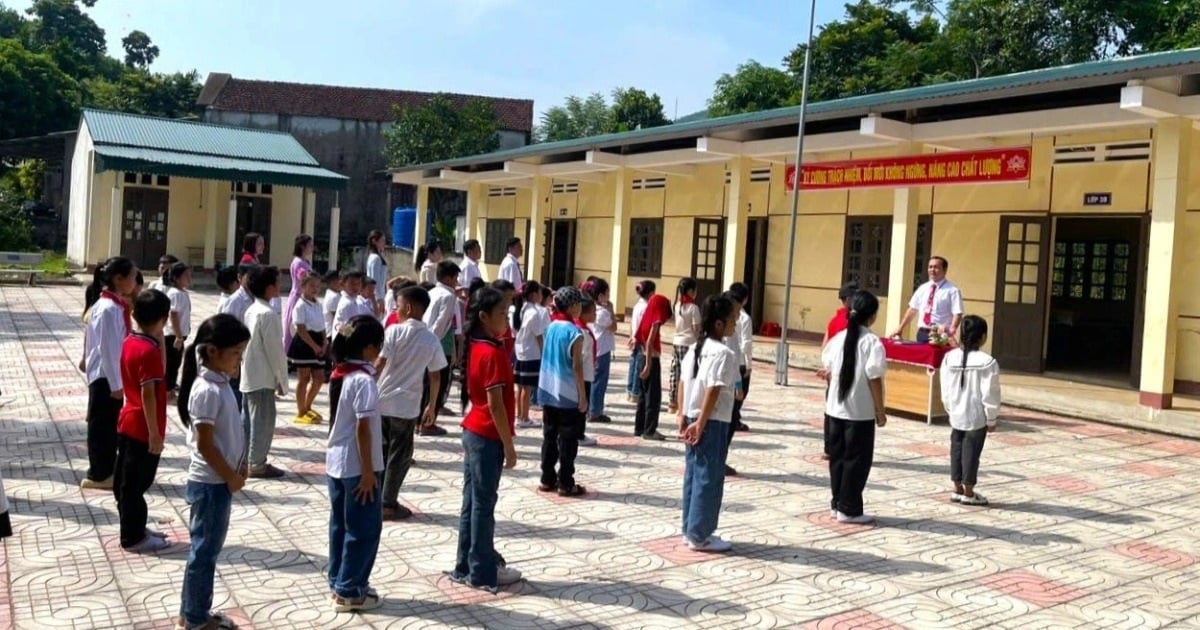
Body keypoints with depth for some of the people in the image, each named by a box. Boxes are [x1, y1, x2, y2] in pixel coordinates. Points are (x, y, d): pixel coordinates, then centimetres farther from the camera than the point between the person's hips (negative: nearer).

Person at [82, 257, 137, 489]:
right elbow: (106, 348, -21)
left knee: (111, 423, 16)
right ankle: (98, 475, 15)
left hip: (112, 375, 9)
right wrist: (115, 383, -17)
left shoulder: (115, 305, 6)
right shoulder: (109, 308, -21)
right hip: (105, 376, -9)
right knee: (101, 424, 3)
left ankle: (107, 470, 27)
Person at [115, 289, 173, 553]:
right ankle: (133, 538, 12)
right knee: (136, 484, 1)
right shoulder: (149, 350, -22)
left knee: (126, 481, 17)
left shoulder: (130, 342, 5)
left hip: (128, 424, 9)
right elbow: (148, 395, -23)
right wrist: (155, 433, -20)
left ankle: (135, 530, 30)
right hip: (142, 429, -9)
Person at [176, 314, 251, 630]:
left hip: (220, 480, 9)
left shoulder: (220, 383, 6)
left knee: (209, 549, 18)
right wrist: (231, 477, -13)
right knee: (204, 550, 4)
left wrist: (238, 468, 8)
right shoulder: (207, 391, -23)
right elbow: (205, 444, -22)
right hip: (211, 483, -9)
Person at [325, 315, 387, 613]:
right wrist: (368, 471, -16)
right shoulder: (364, 381, -20)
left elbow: (350, 422, 9)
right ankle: (349, 592, 10)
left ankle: (339, 583, 27)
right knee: (365, 529, 3)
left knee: (341, 526, 16)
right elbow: (362, 429, -20)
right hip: (357, 466, -8)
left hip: (337, 462, 9)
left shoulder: (345, 374, 5)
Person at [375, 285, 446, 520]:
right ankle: (388, 504, 9)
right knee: (399, 455, 9)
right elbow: (435, 376, 6)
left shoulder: (394, 331, -7)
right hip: (407, 405, 0)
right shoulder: (432, 340, 2)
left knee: (382, 450, 15)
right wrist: (432, 406, 15)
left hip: (382, 400, 0)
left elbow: (379, 365, -12)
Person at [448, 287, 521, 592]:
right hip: (488, 437, -9)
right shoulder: (494, 353, -19)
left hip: (472, 432, 9)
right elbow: (495, 404, -20)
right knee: (483, 504, 0)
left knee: (472, 502, 14)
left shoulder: (476, 348, 8)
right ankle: (483, 572, 11)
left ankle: (465, 566, 22)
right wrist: (509, 445, -15)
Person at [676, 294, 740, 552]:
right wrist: (701, 424, -17)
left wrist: (683, 418, 12)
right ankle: (699, 536, 7)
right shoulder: (724, 353, -16)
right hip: (713, 423, -8)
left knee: (693, 475, 14)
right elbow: (713, 392, -20)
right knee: (709, 478, 1)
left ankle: (691, 529, 22)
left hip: (692, 419, 8)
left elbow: (683, 385, 9)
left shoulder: (695, 348, 9)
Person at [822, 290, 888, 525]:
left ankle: (837, 504, 21)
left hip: (836, 407, 6)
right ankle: (848, 509, 6)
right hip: (861, 411, -6)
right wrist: (880, 411, -6)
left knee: (837, 456, 14)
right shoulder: (872, 342, -14)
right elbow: (874, 380, -14)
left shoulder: (838, 338, 4)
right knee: (856, 459, 3)